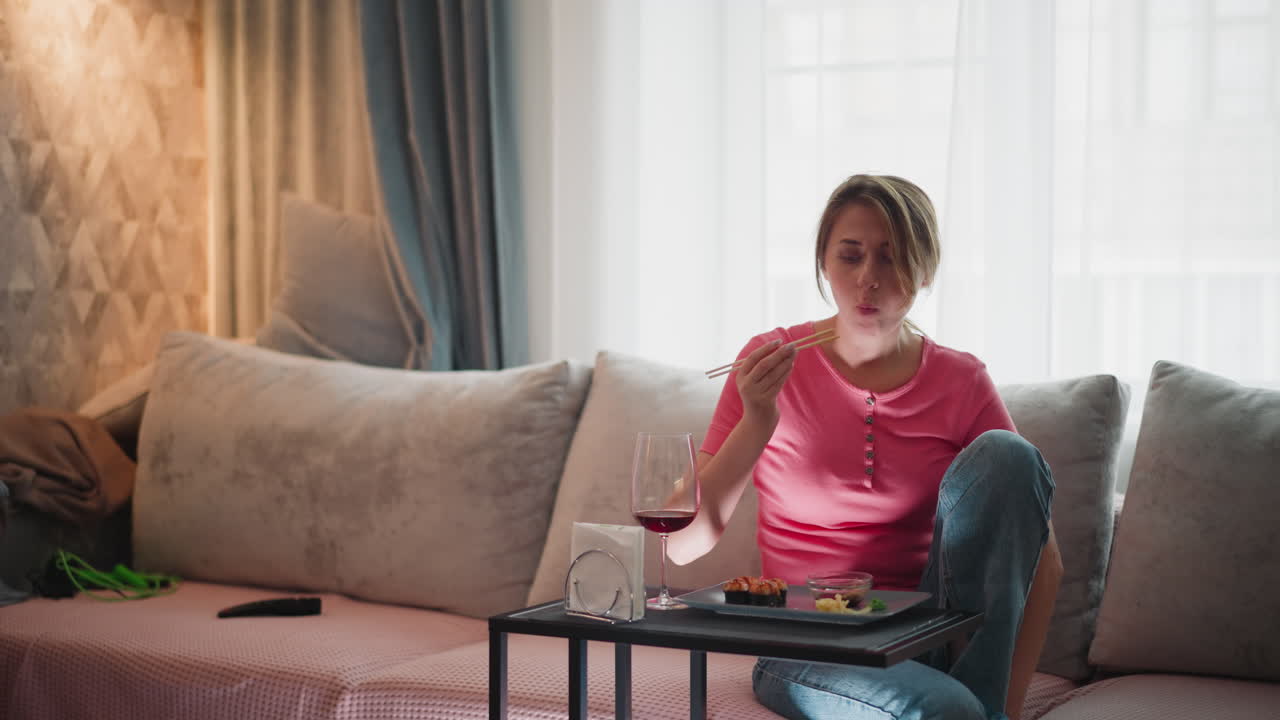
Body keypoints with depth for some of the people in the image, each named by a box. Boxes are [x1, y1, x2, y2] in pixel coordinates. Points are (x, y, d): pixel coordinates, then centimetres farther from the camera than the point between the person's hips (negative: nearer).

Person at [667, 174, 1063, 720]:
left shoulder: (960, 381, 1)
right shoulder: (772, 363, -1)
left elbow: (1044, 561, 0)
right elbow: (683, 545, -7)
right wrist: (756, 424, -20)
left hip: (928, 631, 4)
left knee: (1003, 454, -21)